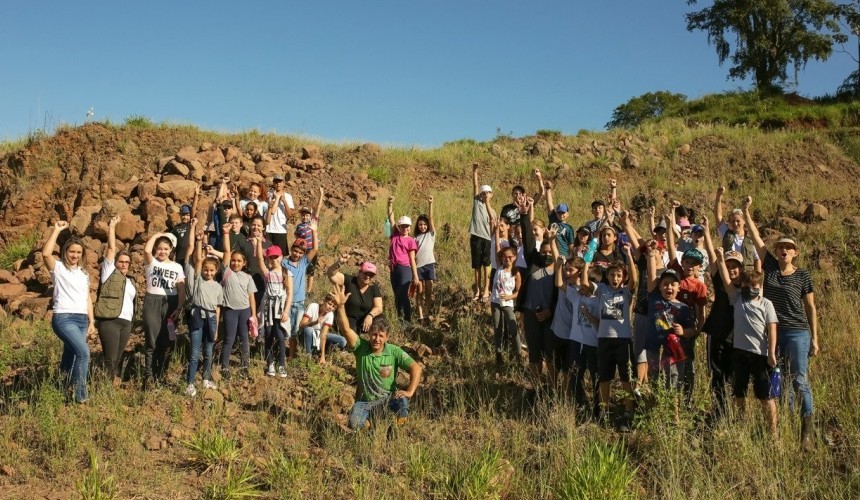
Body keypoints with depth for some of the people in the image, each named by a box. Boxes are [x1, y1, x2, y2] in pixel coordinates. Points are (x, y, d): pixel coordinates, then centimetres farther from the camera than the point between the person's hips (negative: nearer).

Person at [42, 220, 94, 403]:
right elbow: (45, 253, -20)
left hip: (82, 319, 6)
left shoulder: (83, 273, 19)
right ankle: (81, 395, -15)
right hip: (63, 318, -6)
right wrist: (57, 230, -13)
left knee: (71, 355, 9)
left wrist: (91, 321, 13)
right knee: (83, 352, -20)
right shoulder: (58, 268, 1)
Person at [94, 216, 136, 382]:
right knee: (110, 359, -10)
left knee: (118, 359, 6)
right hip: (109, 321, -6)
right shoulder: (110, 272, 6)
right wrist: (112, 227, 2)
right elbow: (111, 249, -1)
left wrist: (131, 320, 14)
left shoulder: (130, 281, 23)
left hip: (126, 323, 6)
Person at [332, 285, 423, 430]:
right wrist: (341, 306, -35)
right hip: (364, 401, 1)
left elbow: (416, 368, -13)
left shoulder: (394, 351, -8)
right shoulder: (361, 347, -8)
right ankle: (369, 420, 11)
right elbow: (345, 328, -22)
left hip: (387, 399, -1)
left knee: (402, 401, -33)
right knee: (355, 425, -25)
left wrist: (410, 391, -24)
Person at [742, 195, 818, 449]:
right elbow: (756, 238, 2)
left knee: (800, 381, -6)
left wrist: (815, 338, 0)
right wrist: (746, 211, -4)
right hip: (772, 333, 3)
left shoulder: (803, 276, 1)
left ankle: (807, 431, -1)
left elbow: (811, 308, 3)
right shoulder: (770, 267, 6)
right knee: (780, 381, 10)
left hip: (797, 333, -3)